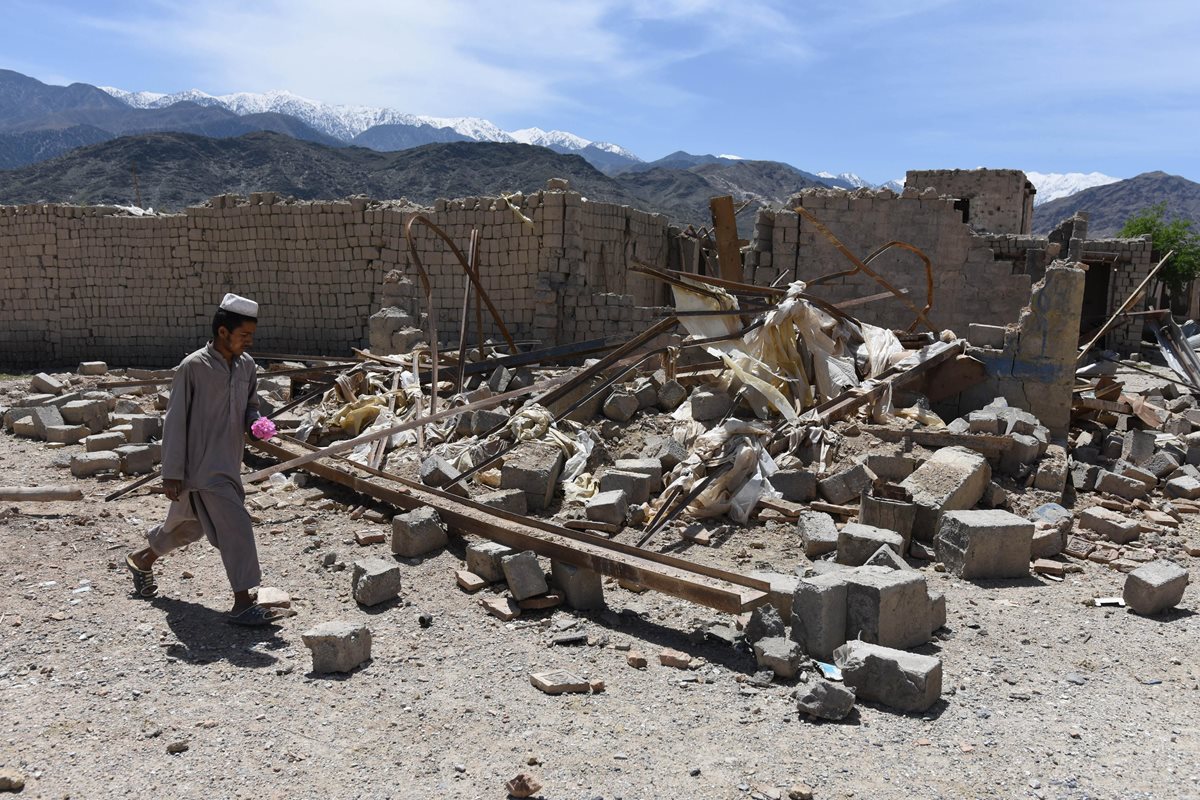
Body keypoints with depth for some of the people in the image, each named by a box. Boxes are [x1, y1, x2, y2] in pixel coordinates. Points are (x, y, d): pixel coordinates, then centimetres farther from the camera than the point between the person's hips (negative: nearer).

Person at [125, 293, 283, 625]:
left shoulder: (246, 365, 4)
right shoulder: (193, 367, -15)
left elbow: (250, 406, 18)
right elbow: (175, 421, -13)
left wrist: (256, 423, -6)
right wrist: (171, 473, -13)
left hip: (228, 465, 8)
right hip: (202, 468, -8)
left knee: (189, 525, 24)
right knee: (236, 527, -13)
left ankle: (141, 560, 50)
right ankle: (243, 604, -6)